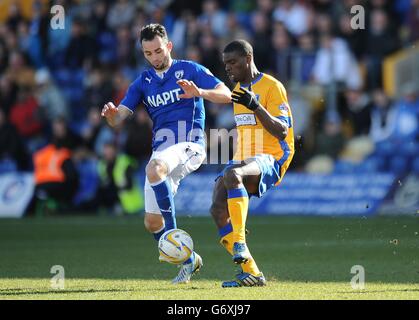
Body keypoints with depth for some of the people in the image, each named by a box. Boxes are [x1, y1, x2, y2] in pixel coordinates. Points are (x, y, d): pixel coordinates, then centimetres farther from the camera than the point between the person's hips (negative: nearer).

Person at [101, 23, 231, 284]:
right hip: (161, 151, 6)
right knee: (152, 223, 0)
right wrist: (111, 113, -19)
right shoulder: (142, 83, 13)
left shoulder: (190, 70, 2)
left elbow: (226, 95, -7)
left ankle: (172, 234, -29)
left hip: (190, 145, -6)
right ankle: (189, 259, 23)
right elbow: (118, 120, 6)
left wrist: (199, 92, -27)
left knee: (154, 168, -37)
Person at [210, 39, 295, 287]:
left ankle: (240, 240, -39)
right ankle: (251, 274, -11)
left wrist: (256, 106, -26)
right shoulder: (238, 90, 20)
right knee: (218, 210, -16)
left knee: (232, 175, -40)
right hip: (243, 160, 8)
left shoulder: (272, 87, -6)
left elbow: (281, 132, -15)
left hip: (269, 160, -8)